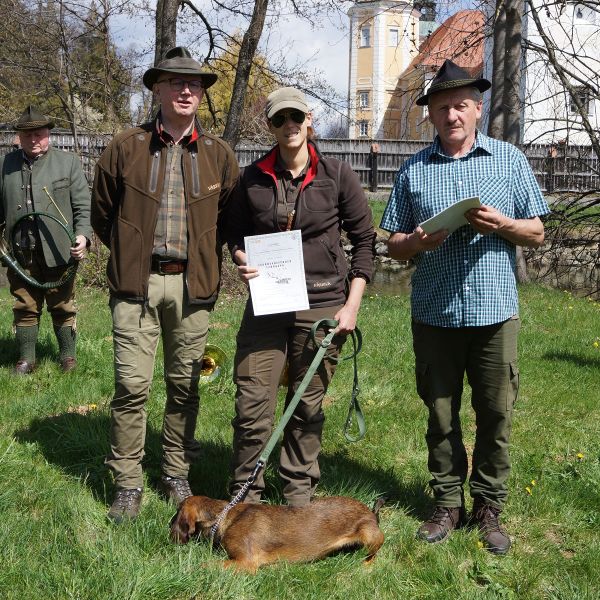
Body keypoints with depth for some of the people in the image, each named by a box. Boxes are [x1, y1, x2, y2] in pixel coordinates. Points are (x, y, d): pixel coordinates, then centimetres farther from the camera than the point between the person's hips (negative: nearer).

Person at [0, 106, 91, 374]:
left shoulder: (69, 162, 3)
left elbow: (83, 205, 0)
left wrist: (82, 235, -14)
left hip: (57, 251, -2)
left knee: (63, 307, 8)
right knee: (25, 308, 9)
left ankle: (68, 357, 22)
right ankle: (26, 359, 20)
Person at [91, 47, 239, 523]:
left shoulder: (219, 155, 6)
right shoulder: (126, 148, 2)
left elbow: (230, 217, 15)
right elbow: (102, 212, 11)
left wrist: (201, 255, 10)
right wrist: (133, 253, 11)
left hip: (193, 285, 2)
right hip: (136, 284, -1)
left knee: (185, 385, 9)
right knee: (132, 384, -5)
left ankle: (177, 475, 23)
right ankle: (128, 484, 6)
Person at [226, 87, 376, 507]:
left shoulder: (337, 176, -1)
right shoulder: (253, 178, 4)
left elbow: (365, 240, 4)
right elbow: (236, 233, 16)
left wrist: (352, 305, -2)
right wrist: (240, 257, -8)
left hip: (323, 306, -1)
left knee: (308, 406, 6)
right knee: (252, 404, -3)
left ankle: (299, 495, 22)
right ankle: (245, 497, 12)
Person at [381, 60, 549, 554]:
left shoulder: (509, 160, 5)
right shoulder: (414, 170, 8)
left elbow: (537, 234, 5)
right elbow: (394, 246, 10)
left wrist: (501, 224, -15)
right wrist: (417, 242, -13)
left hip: (494, 311, -1)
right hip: (434, 314, 1)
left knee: (496, 415, 3)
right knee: (441, 415, 9)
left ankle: (489, 508, 17)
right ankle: (448, 504, 22)